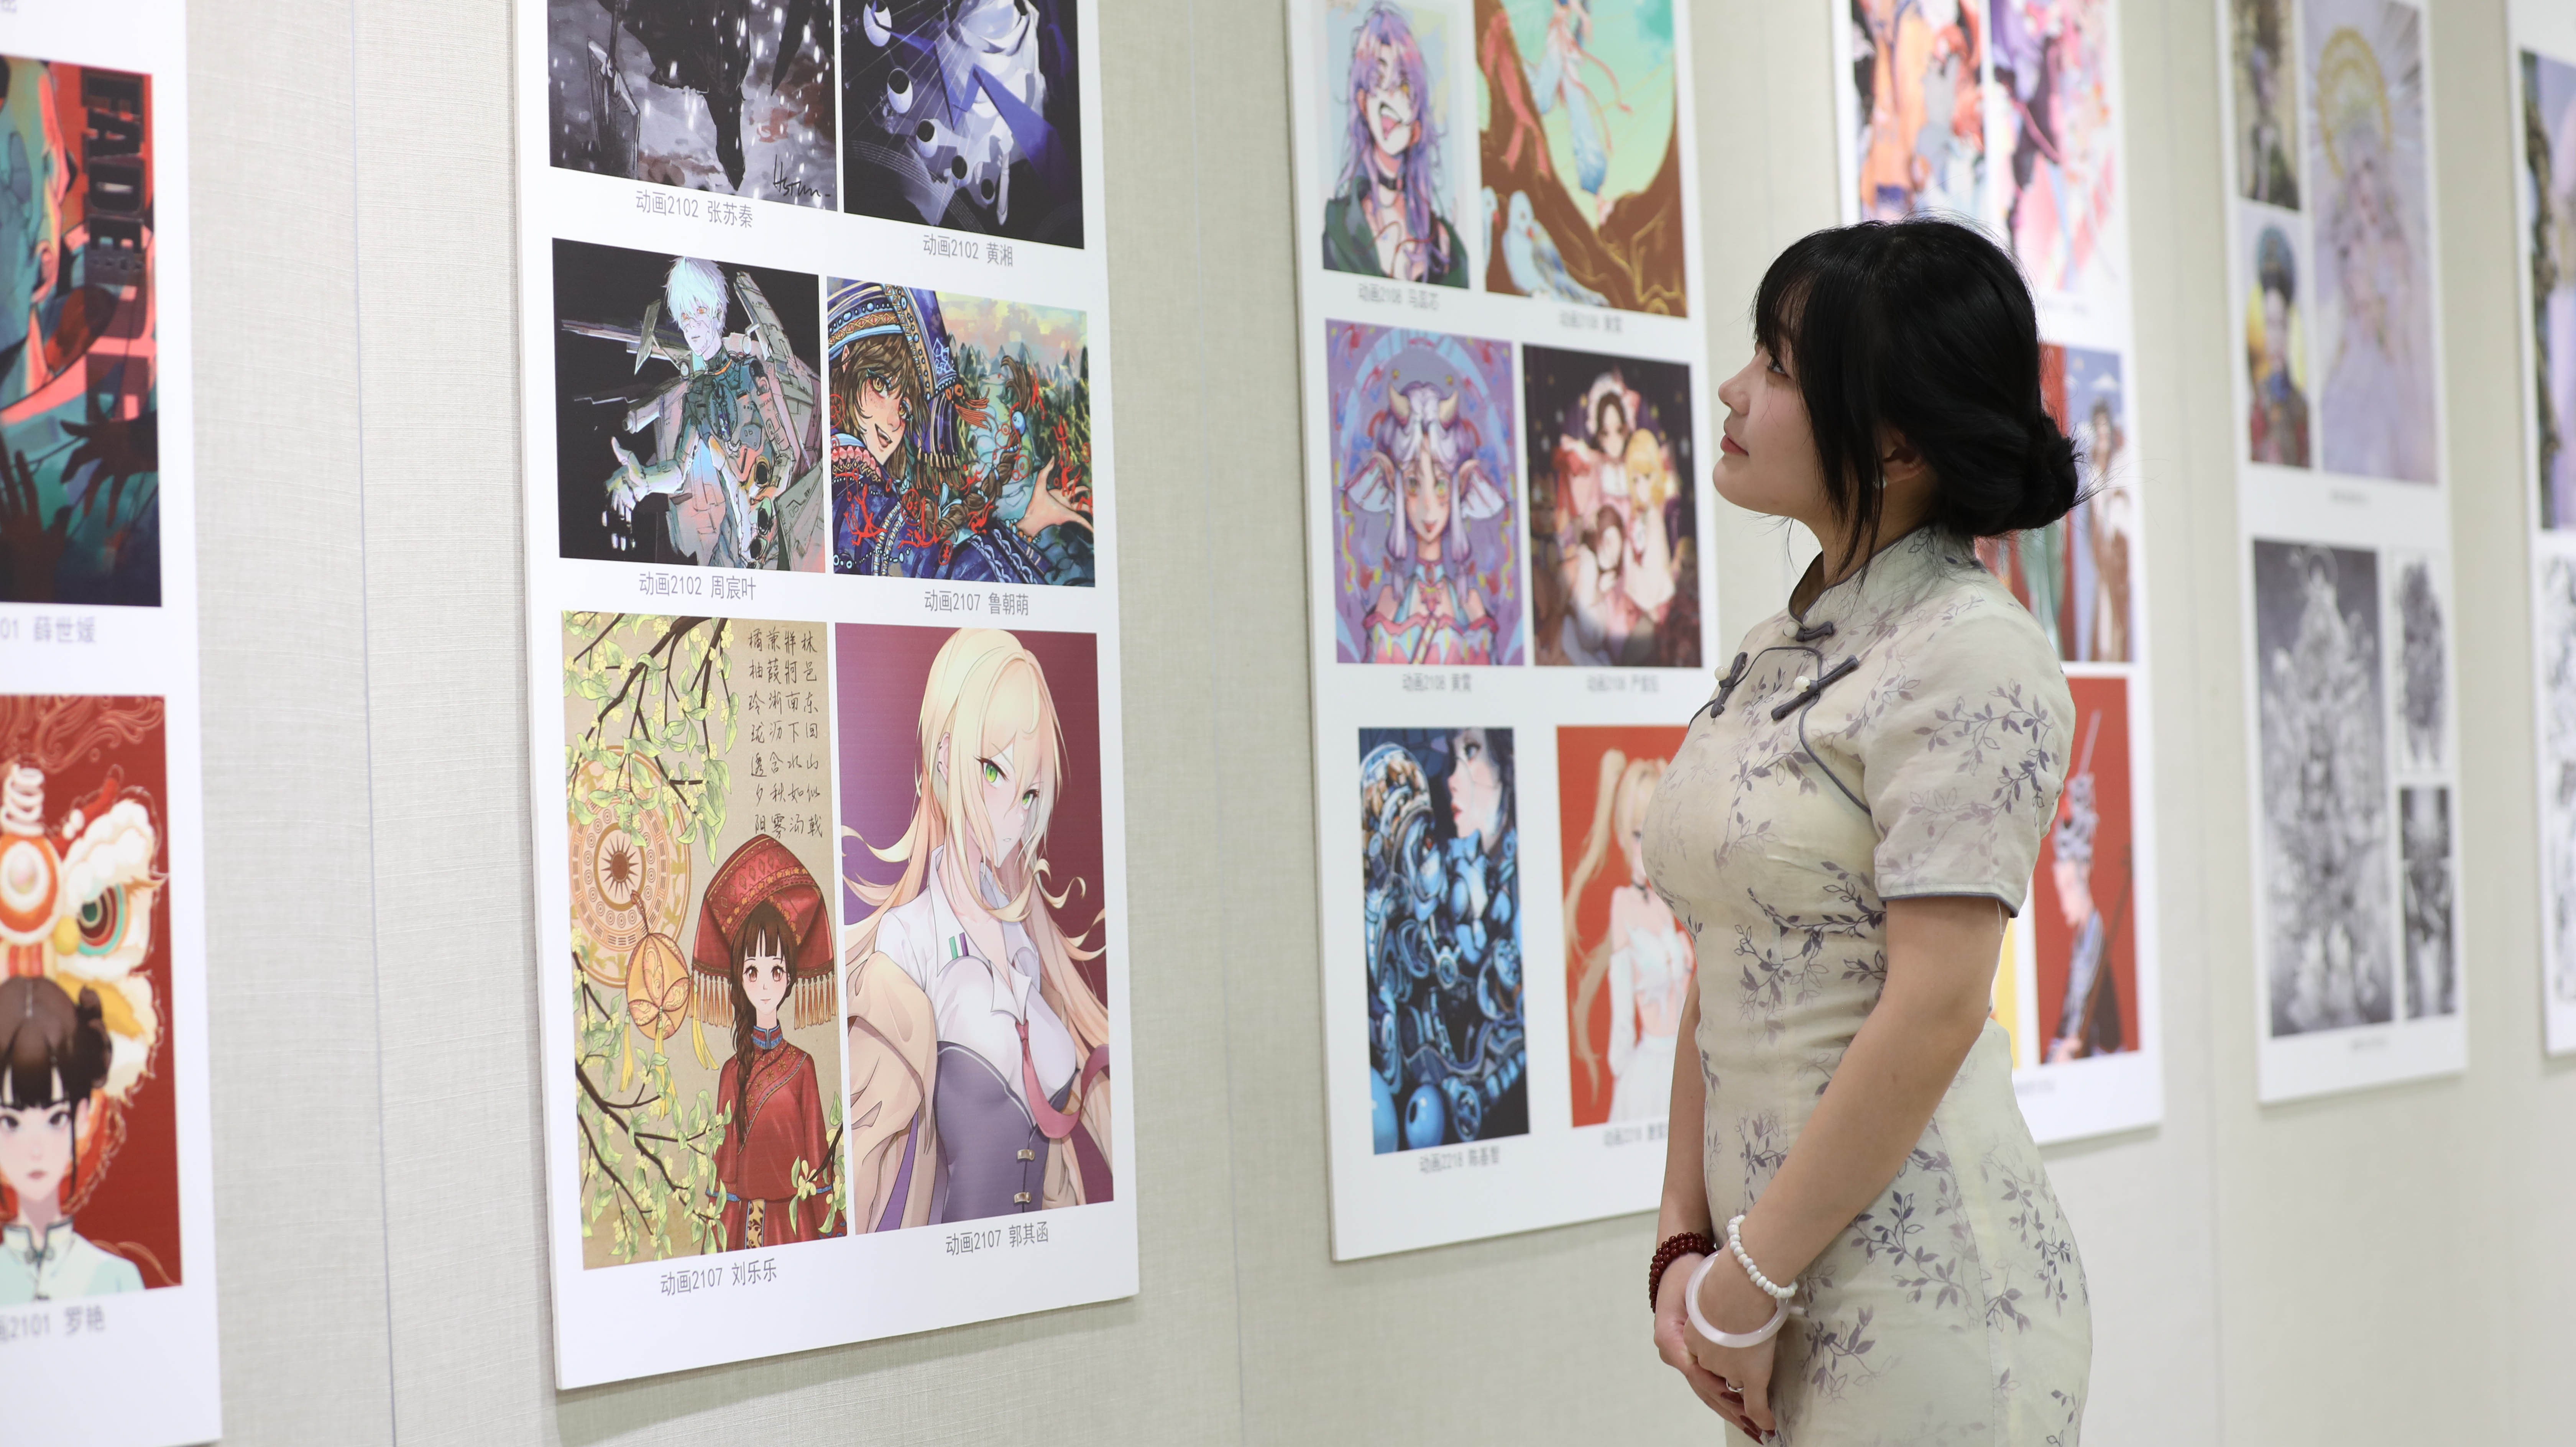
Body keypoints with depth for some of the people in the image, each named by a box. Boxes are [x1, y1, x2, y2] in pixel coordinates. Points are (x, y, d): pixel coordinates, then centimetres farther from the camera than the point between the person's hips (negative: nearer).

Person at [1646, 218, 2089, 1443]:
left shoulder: (1970, 657, -12)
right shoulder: (1773, 654, 11)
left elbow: (1933, 1010, -18)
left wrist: (1748, 1279, -14)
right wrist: (1686, 1243, 4)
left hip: (1924, 1280, -7)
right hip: (1782, 1282, 7)